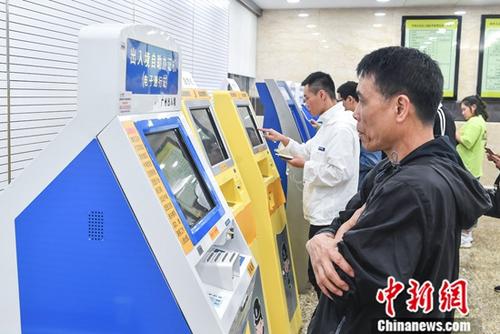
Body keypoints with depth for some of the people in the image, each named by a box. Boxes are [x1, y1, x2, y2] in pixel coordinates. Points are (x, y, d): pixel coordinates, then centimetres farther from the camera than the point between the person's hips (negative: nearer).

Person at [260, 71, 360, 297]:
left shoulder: (341, 127, -19)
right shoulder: (329, 124, 15)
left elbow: (340, 172, -26)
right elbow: (313, 153, 22)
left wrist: (305, 166, -14)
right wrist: (282, 140, 13)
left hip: (330, 215, -10)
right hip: (324, 211, 10)